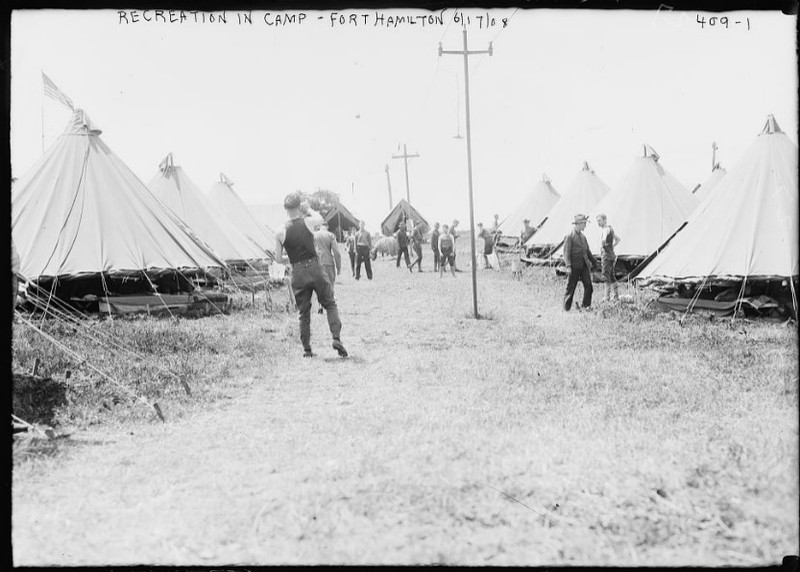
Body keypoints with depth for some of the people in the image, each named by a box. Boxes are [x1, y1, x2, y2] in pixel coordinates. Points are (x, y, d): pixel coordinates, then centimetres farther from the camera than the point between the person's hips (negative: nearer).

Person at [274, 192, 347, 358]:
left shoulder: (280, 232, -4)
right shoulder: (308, 222, -5)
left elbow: (278, 258, 2)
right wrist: (308, 211, 32)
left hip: (298, 273, 1)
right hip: (315, 269, -1)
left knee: (304, 313, 11)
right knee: (330, 304, 12)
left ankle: (306, 349, 12)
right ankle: (336, 338, -4)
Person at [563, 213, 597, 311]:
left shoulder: (583, 236, 14)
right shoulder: (569, 237, -9)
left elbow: (587, 251, 22)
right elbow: (566, 252, -14)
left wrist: (594, 262, 19)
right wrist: (568, 266, -22)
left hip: (584, 265, 6)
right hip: (574, 266, -6)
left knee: (588, 284, -4)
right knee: (570, 287, 1)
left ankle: (586, 305, 4)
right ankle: (566, 308, 12)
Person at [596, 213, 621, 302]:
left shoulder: (606, 229, -14)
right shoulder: (610, 228, 16)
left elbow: (604, 239, -37)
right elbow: (617, 239, 30)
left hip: (606, 255, -10)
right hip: (611, 255, 10)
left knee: (606, 277, -11)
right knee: (612, 277, 14)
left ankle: (606, 298, -13)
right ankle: (616, 296, 20)